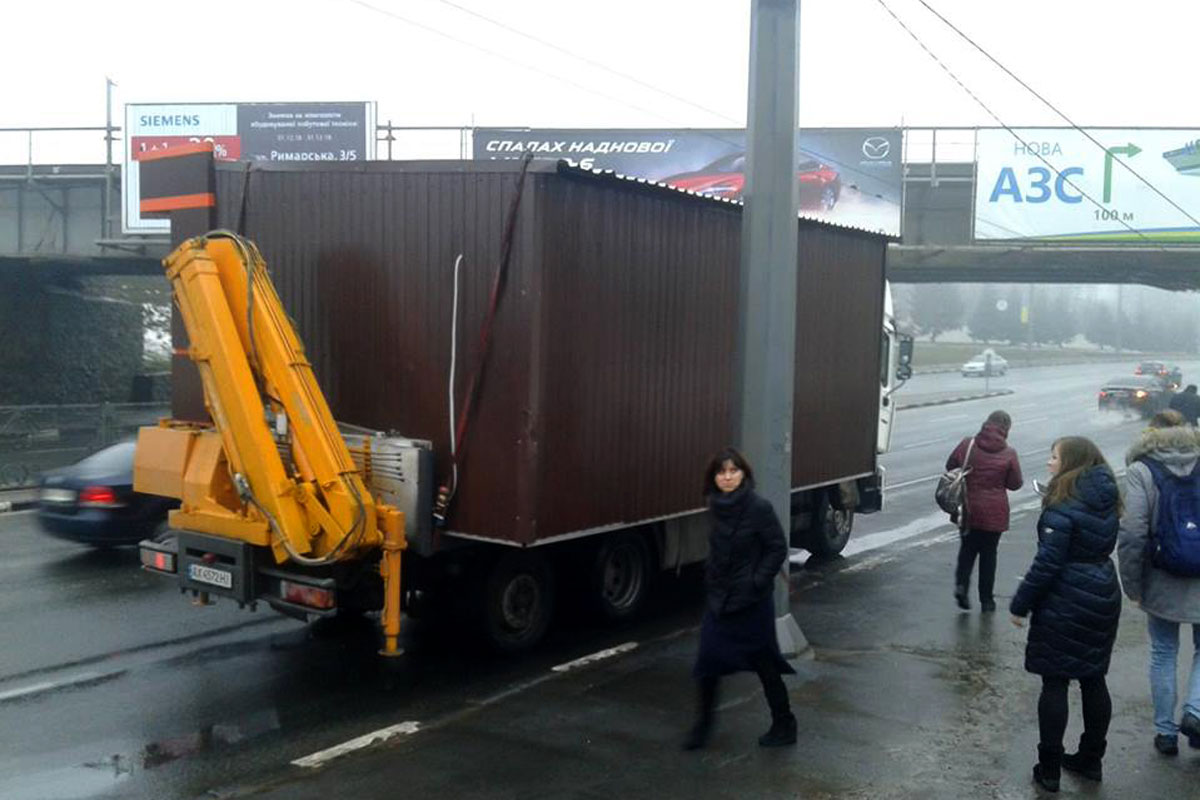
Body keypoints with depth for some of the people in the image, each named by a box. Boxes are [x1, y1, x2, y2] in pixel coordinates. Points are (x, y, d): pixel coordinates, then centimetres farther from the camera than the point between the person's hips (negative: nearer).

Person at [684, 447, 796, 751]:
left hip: (751, 601, -5)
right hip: (718, 598, 5)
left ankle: (784, 726, 26)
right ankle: (702, 724, 20)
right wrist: (712, 581, 10)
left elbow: (778, 549, -12)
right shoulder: (717, 507, 2)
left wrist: (757, 582, -16)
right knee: (708, 660, 3)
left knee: (764, 663, 8)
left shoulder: (759, 508, -17)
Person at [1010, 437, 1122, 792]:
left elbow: (1047, 563, -19)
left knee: (1054, 682, 1)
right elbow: (1103, 547, 12)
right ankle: (1090, 759, 28)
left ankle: (1049, 768, 8)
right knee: (1094, 679, 16)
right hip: (1104, 598, 8)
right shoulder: (1106, 502, 5)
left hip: (1065, 605, -7)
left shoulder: (1063, 506, -19)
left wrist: (1020, 604, -12)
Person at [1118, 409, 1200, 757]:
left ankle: (1166, 731, 20)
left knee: (1163, 654, 13)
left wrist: (1132, 584, -4)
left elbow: (1133, 534, -13)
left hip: (1162, 583, -1)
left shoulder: (1141, 471, -7)